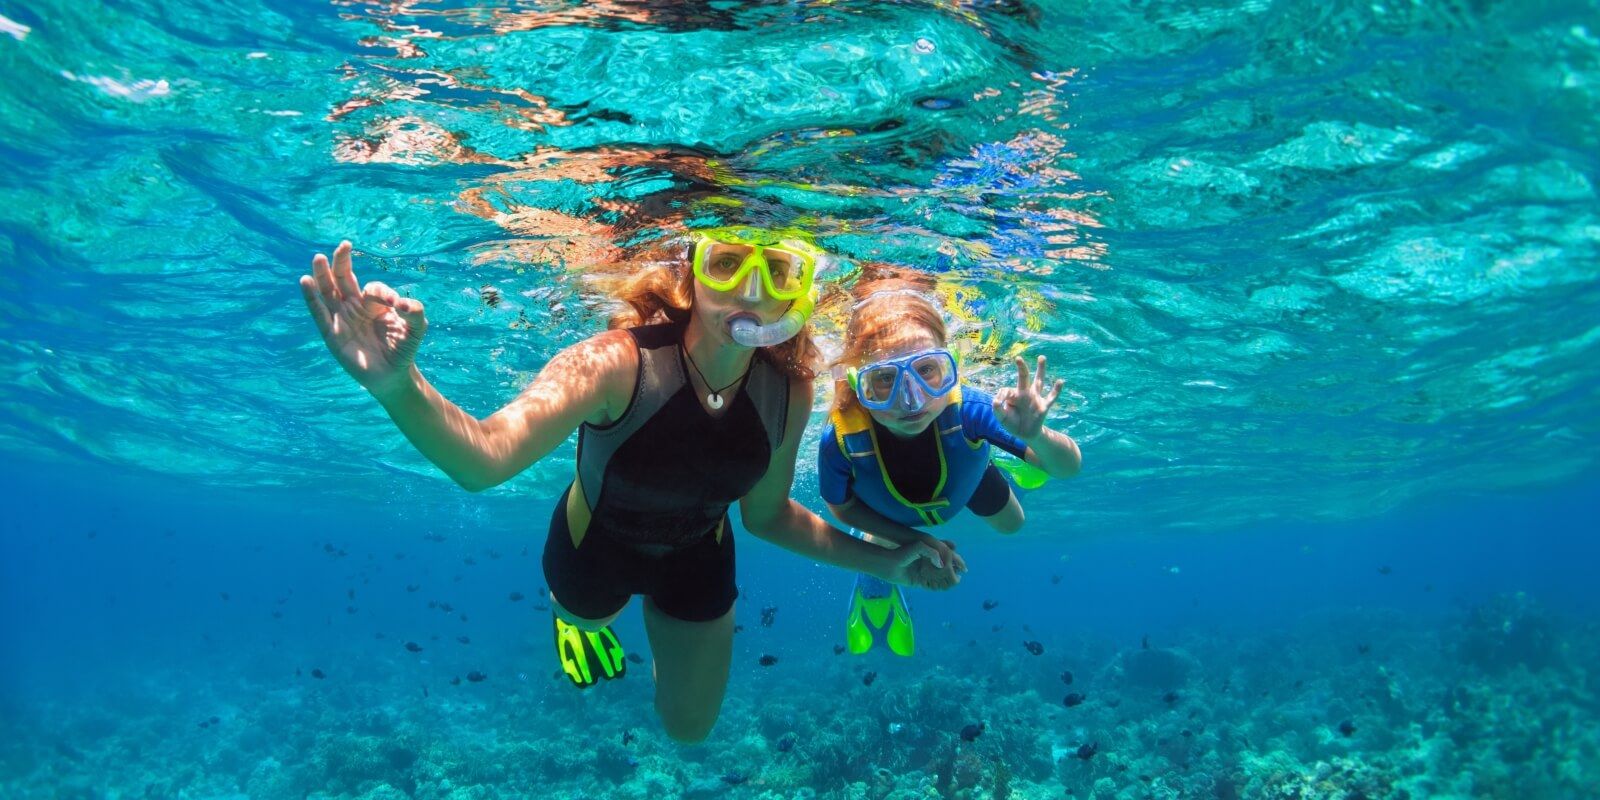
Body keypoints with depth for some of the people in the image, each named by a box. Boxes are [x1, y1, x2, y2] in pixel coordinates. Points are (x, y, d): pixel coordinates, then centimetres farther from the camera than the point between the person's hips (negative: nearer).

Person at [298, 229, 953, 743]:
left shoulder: (787, 392, -26)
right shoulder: (618, 364, -41)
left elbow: (766, 514, -8)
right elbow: (483, 459, -56)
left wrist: (880, 561, -11)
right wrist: (399, 386, -76)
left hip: (697, 557, 3)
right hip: (596, 544, -3)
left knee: (690, 727, 25)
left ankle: (662, 614, 52)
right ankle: (576, 616, 68)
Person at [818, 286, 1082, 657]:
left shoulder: (966, 408, -48)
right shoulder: (840, 440, -46)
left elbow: (1069, 467, -38)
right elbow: (842, 508, -20)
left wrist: (1035, 436, -61)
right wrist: (913, 540, -26)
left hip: (966, 477, 1)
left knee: (1011, 525, 29)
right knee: (877, 579, 23)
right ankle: (874, 589, 60)